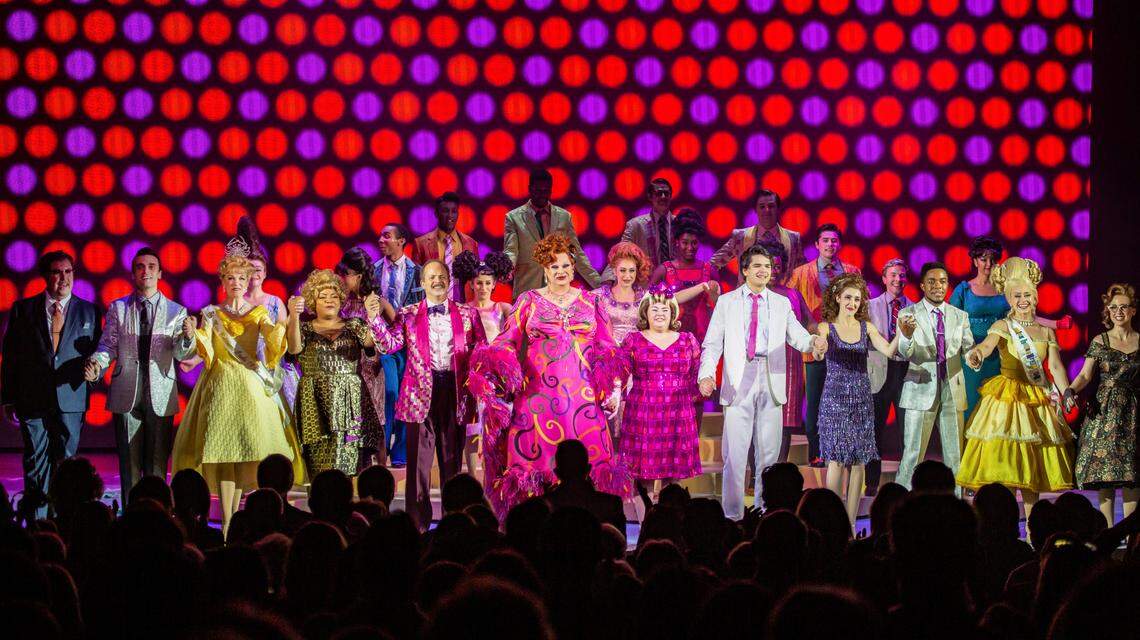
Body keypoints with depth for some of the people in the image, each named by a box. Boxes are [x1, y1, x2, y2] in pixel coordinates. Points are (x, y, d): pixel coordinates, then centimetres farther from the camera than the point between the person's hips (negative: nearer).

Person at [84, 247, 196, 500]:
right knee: (129, 462, 4)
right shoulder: (118, 308, 8)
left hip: (160, 396, 0)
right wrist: (97, 363, -16)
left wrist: (187, 338, -24)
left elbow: (180, 354, -2)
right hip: (126, 394, 0)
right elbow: (108, 345, 5)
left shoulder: (176, 311, 6)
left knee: (157, 463, 3)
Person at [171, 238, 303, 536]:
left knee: (245, 447, -1)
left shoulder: (259, 313, 10)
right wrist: (195, 333, -19)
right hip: (222, 385, -1)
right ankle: (227, 522, -14)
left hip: (252, 386, 2)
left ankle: (235, 512, 11)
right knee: (223, 448, -10)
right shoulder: (211, 314, 8)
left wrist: (283, 323, -25)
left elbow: (274, 340, -7)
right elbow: (207, 353, -2)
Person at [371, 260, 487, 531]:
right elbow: (390, 344, -4)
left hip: (455, 390, 1)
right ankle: (417, 521, 3)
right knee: (419, 459, -1)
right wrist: (375, 318, -18)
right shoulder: (408, 315, 8)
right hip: (421, 391, -1)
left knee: (453, 457, 8)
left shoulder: (468, 314, 10)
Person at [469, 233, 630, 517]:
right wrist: (502, 366, -15)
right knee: (538, 458, -6)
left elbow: (607, 349, 12)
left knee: (587, 457, -8)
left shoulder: (590, 302, 13)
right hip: (538, 394, -1)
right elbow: (506, 341, 5)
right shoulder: (529, 301, 10)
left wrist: (614, 387, 2)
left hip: (582, 394, 1)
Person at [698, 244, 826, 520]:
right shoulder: (727, 302, 7)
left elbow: (797, 337, 4)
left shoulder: (781, 304, 14)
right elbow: (712, 344, 2)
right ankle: (732, 515, -1)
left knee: (769, 453, 5)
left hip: (771, 384, 2)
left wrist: (814, 342, -19)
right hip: (739, 383, -2)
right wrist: (706, 374, -15)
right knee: (734, 453, -5)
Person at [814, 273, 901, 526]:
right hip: (835, 398, -3)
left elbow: (889, 351, -4)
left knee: (859, 461, 0)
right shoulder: (826, 327, 0)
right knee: (837, 460, -7)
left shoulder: (866, 327, 8)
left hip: (861, 399, 3)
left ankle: (851, 523, 4)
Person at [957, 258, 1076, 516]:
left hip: (1037, 401, 4)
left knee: (1033, 465, 8)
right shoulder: (1002, 327, -3)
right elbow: (987, 344, -24)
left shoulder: (1046, 332, 10)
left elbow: (1055, 367, 3)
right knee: (1002, 463, -12)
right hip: (1007, 398, -4)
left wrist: (1067, 395, -12)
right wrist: (976, 353, -47)